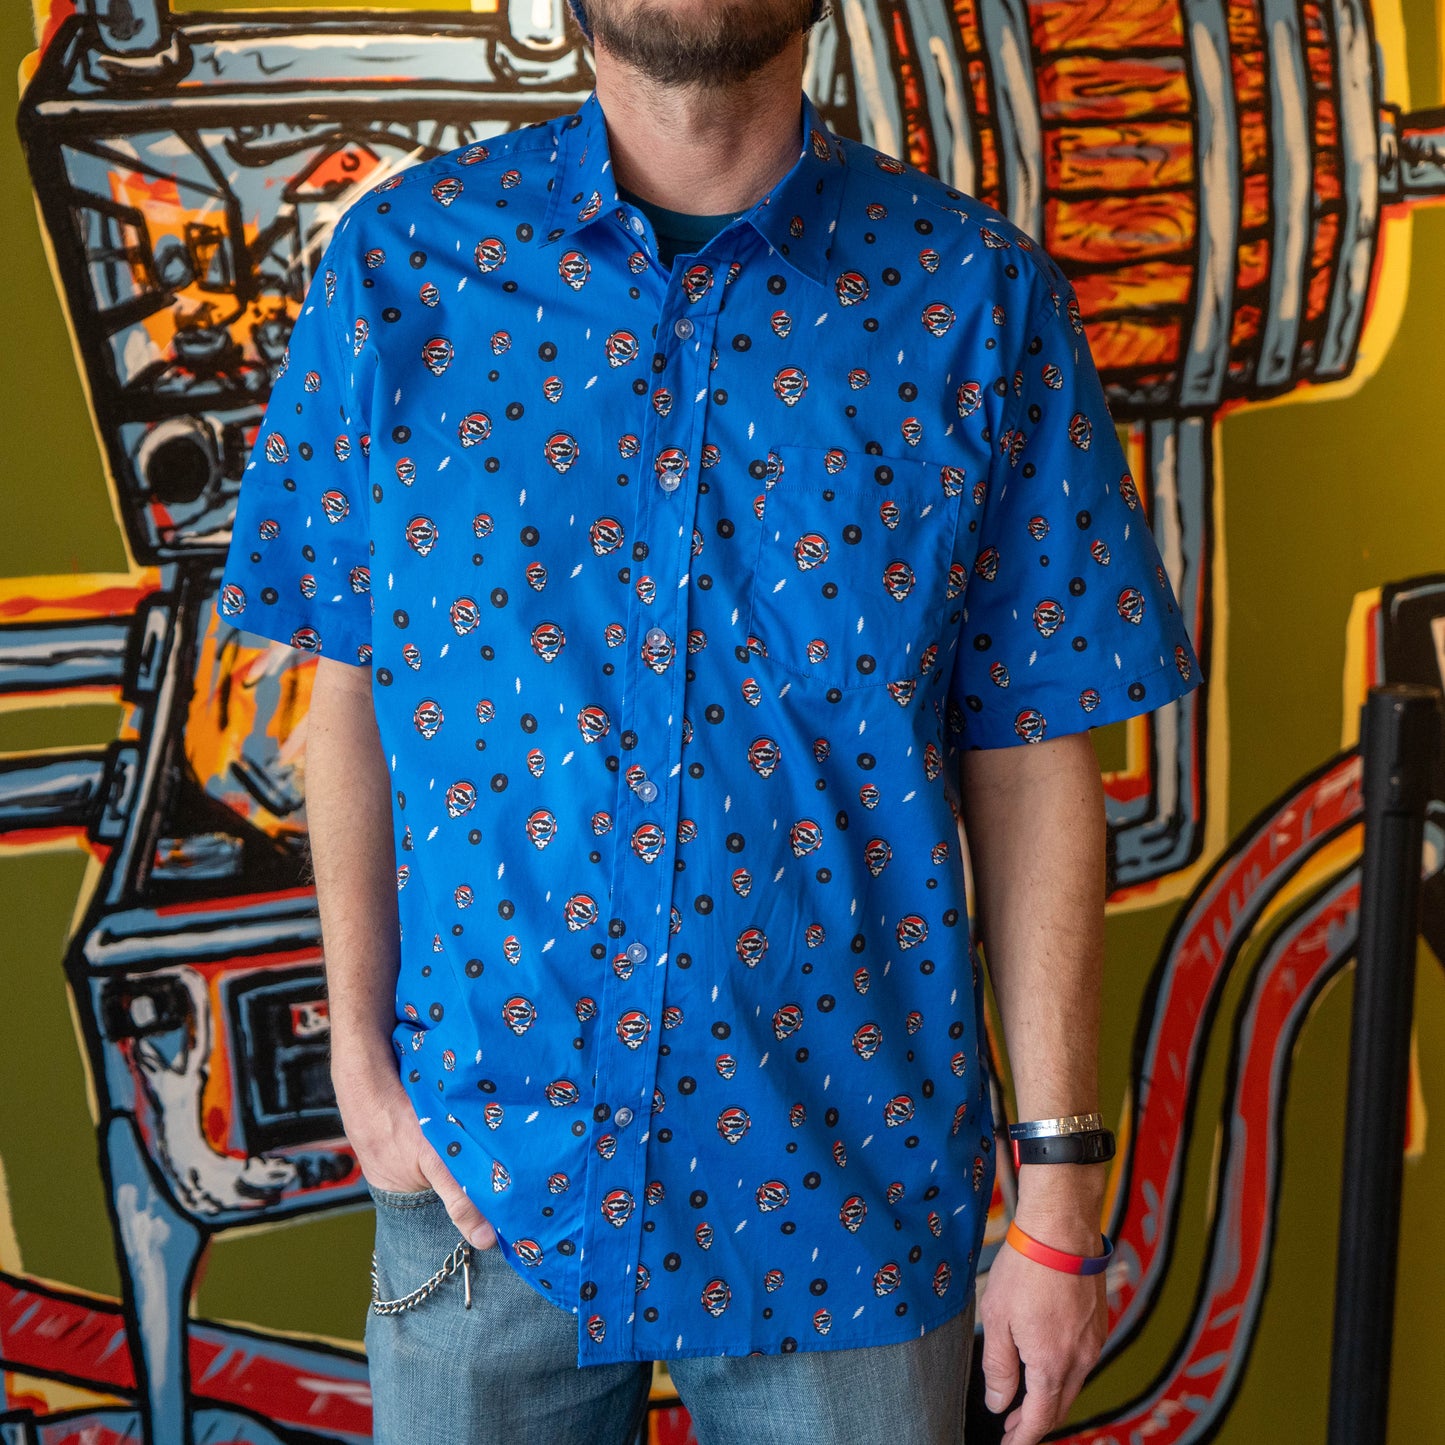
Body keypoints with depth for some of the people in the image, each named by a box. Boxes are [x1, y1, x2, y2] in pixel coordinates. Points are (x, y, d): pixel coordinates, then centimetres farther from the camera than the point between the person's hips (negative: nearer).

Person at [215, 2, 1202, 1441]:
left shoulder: (977, 300, -7)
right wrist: (360, 1055, -4)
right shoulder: (403, 262, -4)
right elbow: (353, 690, 1)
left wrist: (1059, 1192, -3)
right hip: (486, 1174, 1)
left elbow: (1030, 760, -5)